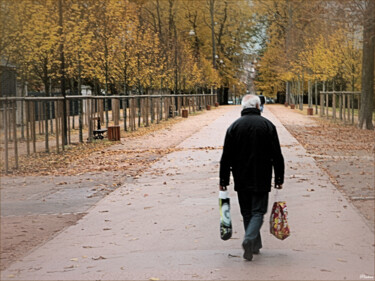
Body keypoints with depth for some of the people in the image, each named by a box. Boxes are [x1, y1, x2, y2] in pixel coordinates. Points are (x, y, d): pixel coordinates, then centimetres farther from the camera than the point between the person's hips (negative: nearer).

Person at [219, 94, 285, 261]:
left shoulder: (234, 126, 0)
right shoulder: (267, 125, -3)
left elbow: (226, 157, 0)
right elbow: (277, 156, -3)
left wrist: (223, 181, 6)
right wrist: (279, 179, 5)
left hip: (241, 180, 2)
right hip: (261, 179, -2)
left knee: (247, 213, 14)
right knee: (258, 211, 2)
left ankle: (255, 245, 19)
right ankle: (249, 239, -21)